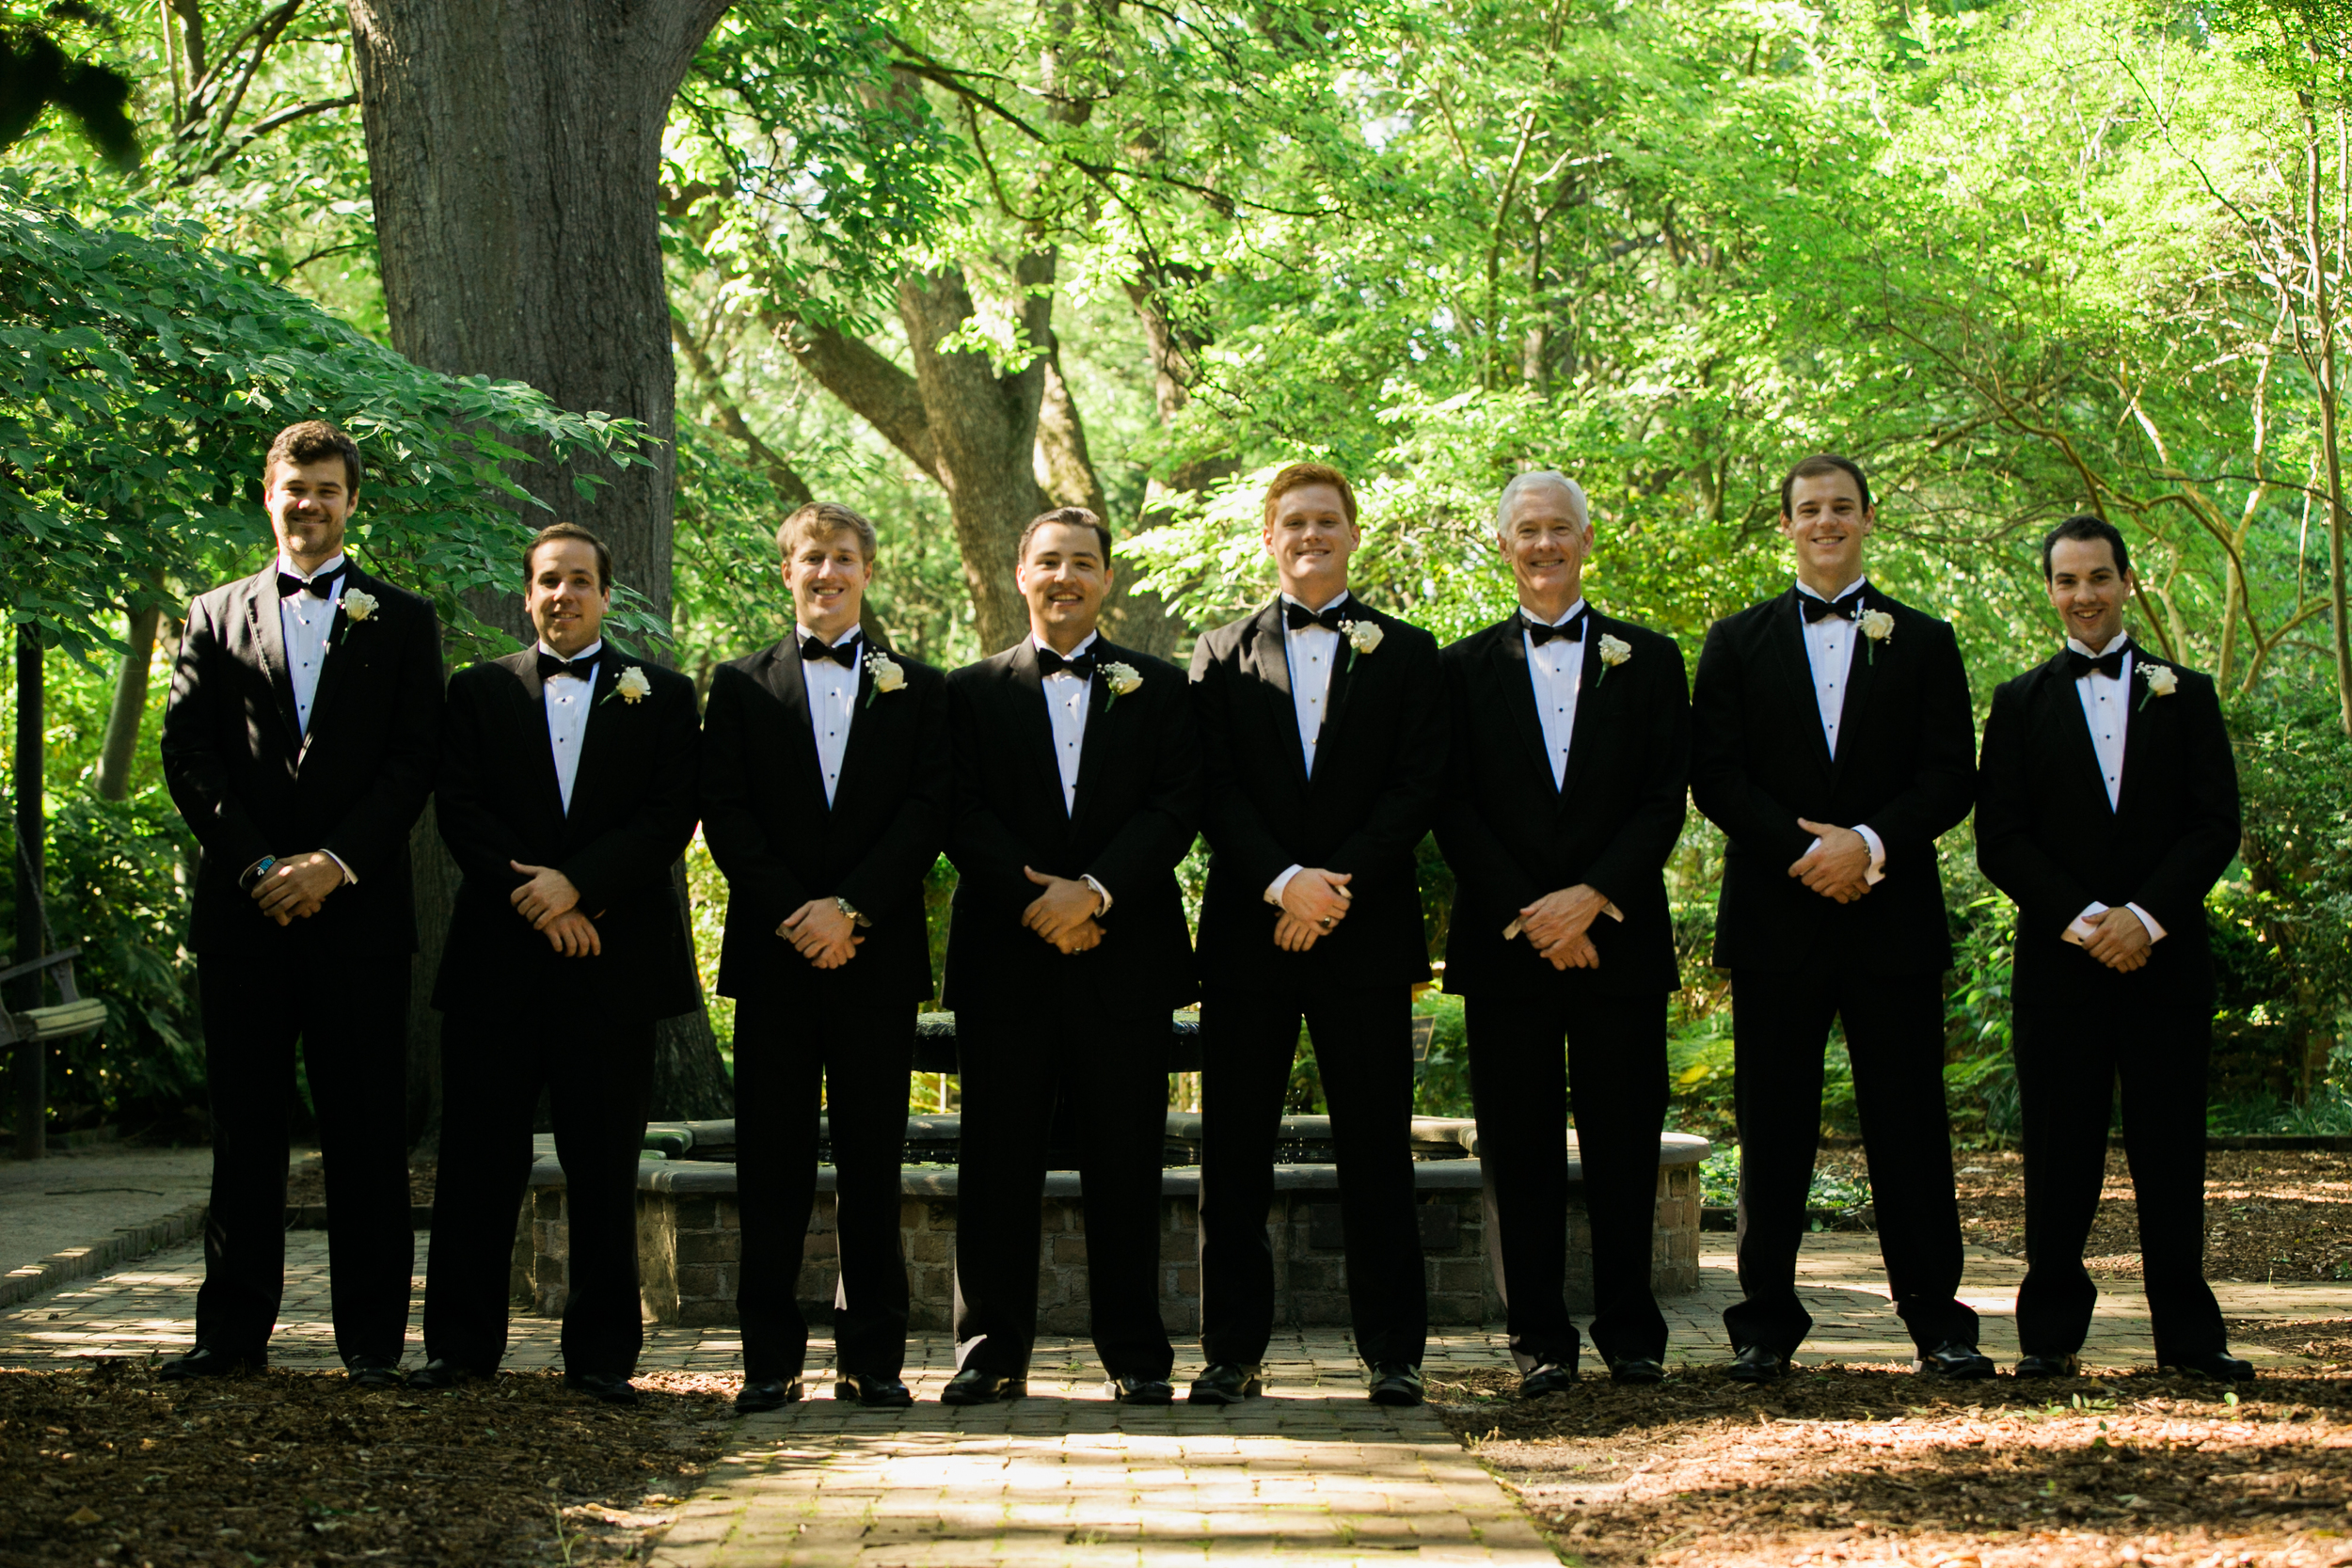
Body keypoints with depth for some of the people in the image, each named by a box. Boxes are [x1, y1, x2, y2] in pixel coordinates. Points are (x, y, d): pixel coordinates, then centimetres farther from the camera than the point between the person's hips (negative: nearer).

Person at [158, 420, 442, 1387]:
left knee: (366, 1130, -1)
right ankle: (234, 1329, 11)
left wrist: (336, 861, -11)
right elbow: (186, 755, 5)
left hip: (359, 907, -1)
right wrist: (258, 866, -7)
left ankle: (371, 1336, 4)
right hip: (242, 909, 1)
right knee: (243, 1125, 5)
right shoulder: (216, 618, 13)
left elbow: (414, 762, 1)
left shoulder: (402, 623, 10)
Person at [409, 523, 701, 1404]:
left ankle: (601, 1355, 7)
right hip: (496, 965, 1)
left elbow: (670, 819, -1)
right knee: (478, 1165, 2)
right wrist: (532, 895, -11)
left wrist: (577, 885, -13)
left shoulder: (661, 696, 10)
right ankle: (461, 1345, 10)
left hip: (614, 964, -1)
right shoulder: (478, 693, 13)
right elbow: (460, 812, 2)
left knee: (604, 1172, 1)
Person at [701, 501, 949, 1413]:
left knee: (873, 1165, 2)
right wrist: (790, 913, -10)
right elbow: (725, 814, 2)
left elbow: (930, 813, 0)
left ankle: (873, 1360, 6)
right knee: (772, 1165, 0)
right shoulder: (741, 686, 11)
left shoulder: (918, 691, 10)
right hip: (773, 953, 0)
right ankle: (771, 1359, 4)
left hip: (875, 954, 0)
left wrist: (851, 909, -11)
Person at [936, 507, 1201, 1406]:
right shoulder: (973, 691, 11)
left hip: (1124, 957, 0)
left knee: (1125, 1164, 1)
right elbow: (963, 816, 1)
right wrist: (1034, 900, -12)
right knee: (998, 1163, 1)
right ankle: (991, 1355, 7)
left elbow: (1176, 809, 0)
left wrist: (1095, 889, -13)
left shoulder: (1158, 690, 11)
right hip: (1005, 960, 0)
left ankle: (1134, 1356, 8)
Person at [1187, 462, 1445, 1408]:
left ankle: (1392, 1353, 6)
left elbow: (1417, 788, 0)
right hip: (1247, 933, 1)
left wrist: (1336, 886, -11)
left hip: (1365, 935, -1)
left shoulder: (1405, 653, 9)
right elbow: (1214, 790, 1)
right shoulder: (1222, 655, 11)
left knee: (1376, 1151, 0)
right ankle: (1232, 1353, 7)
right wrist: (1283, 881, -13)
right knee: (1234, 1154, 1)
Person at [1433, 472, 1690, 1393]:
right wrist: (1529, 913, -10)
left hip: (1619, 936, 0)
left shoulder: (1649, 661, 10)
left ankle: (1630, 1330, 11)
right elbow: (1453, 809, 2)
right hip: (1505, 939, 0)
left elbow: (1665, 801, 2)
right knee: (1521, 1147, 0)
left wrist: (1592, 896, -11)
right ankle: (1539, 1338, 6)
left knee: (1624, 1143, 2)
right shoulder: (1465, 668, 10)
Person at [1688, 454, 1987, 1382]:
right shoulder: (1737, 642, 11)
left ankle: (1937, 1323, 5)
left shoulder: (1924, 643, 11)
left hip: (1893, 921, 0)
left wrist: (1870, 842, -13)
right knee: (1772, 1127, 2)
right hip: (1775, 916, 0)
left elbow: (1951, 777, 3)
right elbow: (1714, 775, 1)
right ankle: (1767, 1323, 8)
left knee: (1909, 1123, 0)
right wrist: (1805, 850, -12)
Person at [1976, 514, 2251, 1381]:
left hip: (2166, 957, 1)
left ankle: (2188, 1331, 9)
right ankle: (2051, 1333, 6)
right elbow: (1999, 839, 1)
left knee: (2171, 1152, 2)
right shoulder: (2021, 703, 9)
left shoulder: (2186, 695, 11)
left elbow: (2217, 825, 3)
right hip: (2059, 962, 0)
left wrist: (2146, 915, -11)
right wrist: (2084, 920, -12)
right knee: (2060, 1155, 0)